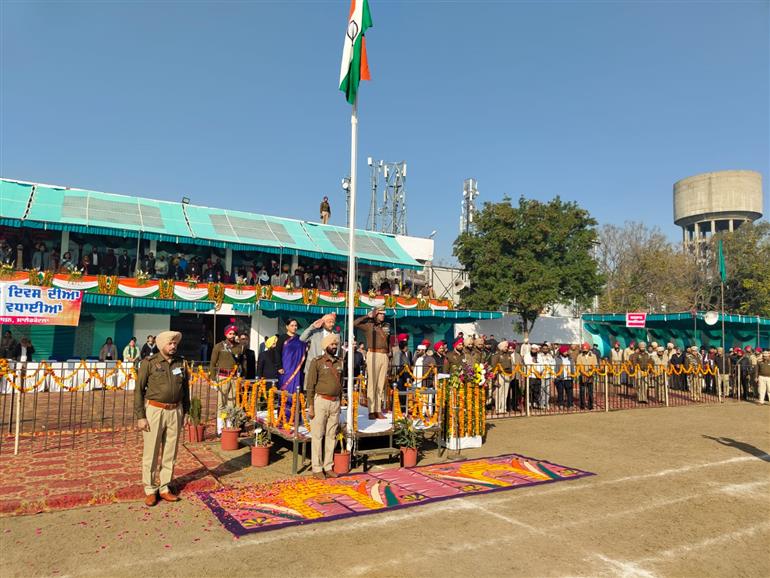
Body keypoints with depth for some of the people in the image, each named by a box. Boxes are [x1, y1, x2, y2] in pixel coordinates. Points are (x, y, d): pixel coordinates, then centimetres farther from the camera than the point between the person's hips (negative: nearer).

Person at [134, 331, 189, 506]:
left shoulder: (181, 363, 5)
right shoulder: (149, 363, -6)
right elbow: (139, 390, -6)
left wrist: (186, 412, 11)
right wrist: (140, 416, -10)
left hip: (175, 412, 4)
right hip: (154, 411, -4)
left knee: (170, 453, 10)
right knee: (151, 453, 4)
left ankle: (165, 488, 21)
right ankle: (150, 490, 16)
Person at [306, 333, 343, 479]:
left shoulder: (339, 363, 12)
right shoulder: (317, 362, -4)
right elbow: (310, 385, -6)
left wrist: (340, 403, 15)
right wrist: (310, 406, -11)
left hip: (335, 403, 5)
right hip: (321, 401, -5)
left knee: (331, 436, 8)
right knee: (317, 436, -1)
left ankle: (328, 467, 16)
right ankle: (317, 469, 6)